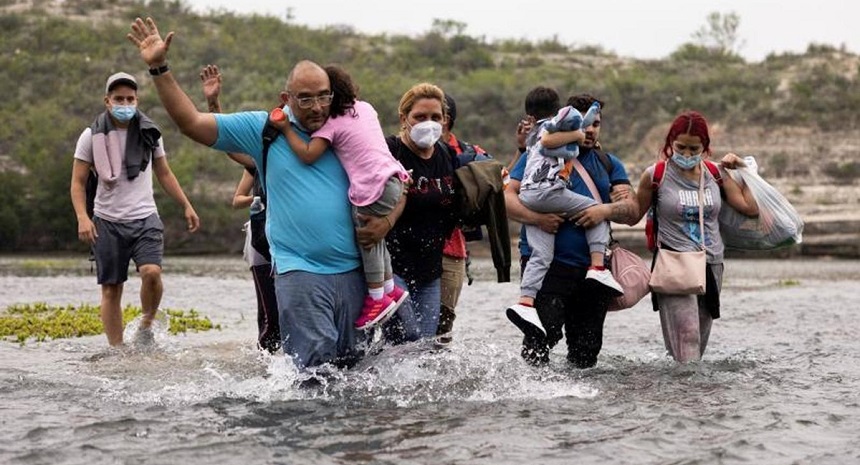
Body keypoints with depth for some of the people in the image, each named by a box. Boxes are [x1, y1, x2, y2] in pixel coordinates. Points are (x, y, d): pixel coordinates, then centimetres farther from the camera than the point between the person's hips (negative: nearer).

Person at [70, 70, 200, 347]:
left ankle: (146, 324, 2)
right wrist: (82, 218, -14)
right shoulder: (92, 137, 0)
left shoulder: (149, 134, 7)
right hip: (107, 221, -1)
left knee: (151, 272, -23)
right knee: (111, 290, 0)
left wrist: (186, 206, 12)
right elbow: (78, 182, 1)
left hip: (145, 218, 1)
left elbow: (164, 174, 18)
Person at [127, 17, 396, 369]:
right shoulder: (264, 130, 4)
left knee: (353, 364, 7)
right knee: (316, 365, -12)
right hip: (299, 271, -3)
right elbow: (191, 123, 3)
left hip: (352, 271, 3)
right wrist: (159, 68, -2)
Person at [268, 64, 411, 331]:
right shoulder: (365, 107, 16)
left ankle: (377, 298, 8)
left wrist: (286, 129, -9)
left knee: (368, 239, 3)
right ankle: (390, 288, 28)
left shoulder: (331, 124, -6)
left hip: (373, 188, -8)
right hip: (394, 179, 8)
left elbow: (308, 154, -17)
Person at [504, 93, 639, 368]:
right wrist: (536, 218, -21)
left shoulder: (609, 164, 18)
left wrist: (607, 210, -13)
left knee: (586, 354, 8)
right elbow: (507, 197, -3)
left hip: (592, 269, 4)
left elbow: (633, 213, 8)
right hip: (548, 265, -4)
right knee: (543, 335, -22)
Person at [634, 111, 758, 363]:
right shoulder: (656, 175, -4)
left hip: (712, 265, 5)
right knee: (686, 334, -22)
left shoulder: (714, 174, 7)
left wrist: (740, 170, 7)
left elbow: (750, 208, 8)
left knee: (699, 341, 8)